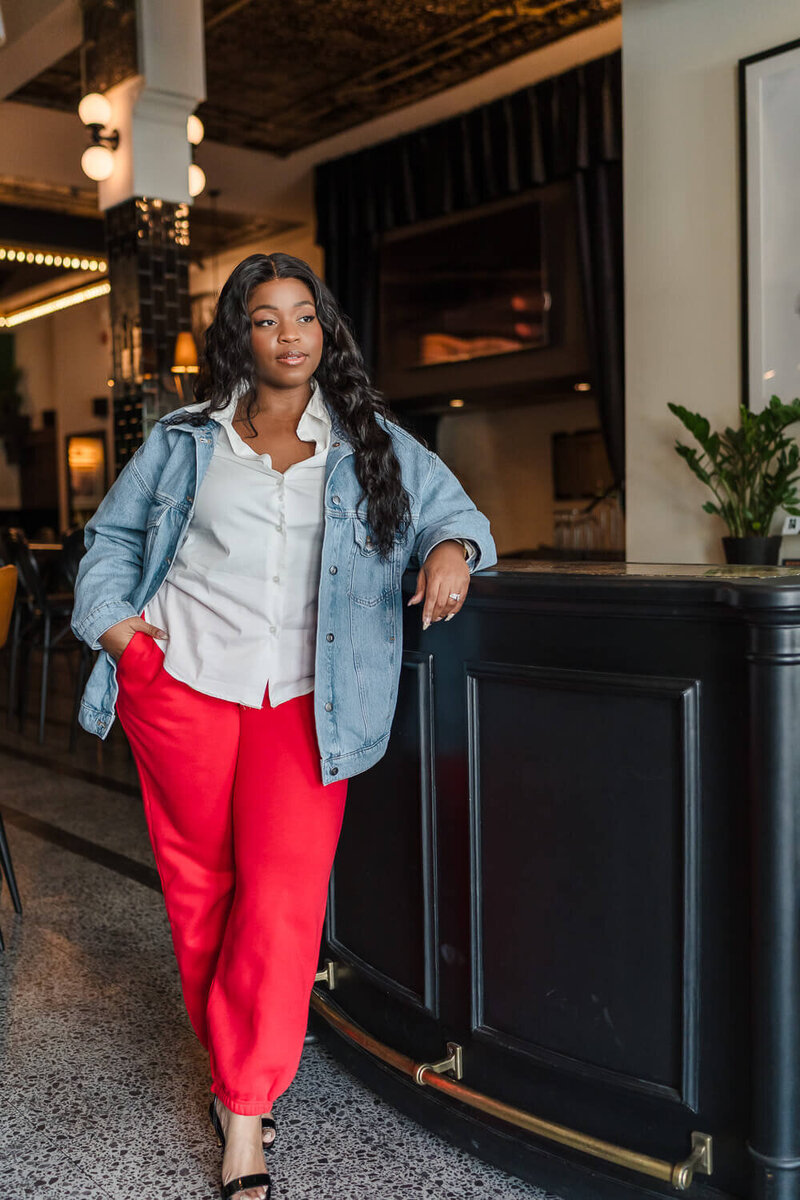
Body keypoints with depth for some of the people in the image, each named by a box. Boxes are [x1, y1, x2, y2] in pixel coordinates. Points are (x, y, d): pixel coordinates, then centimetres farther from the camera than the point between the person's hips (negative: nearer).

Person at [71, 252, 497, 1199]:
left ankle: (244, 1119, 1)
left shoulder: (373, 444, 11)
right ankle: (232, 1067, 30)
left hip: (304, 701, -1)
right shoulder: (184, 440, 12)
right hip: (180, 685, 2)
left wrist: (451, 550, -8)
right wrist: (116, 623, 4)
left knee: (285, 895, -12)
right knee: (199, 887, 8)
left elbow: (452, 508, 15)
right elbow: (111, 534, 20)